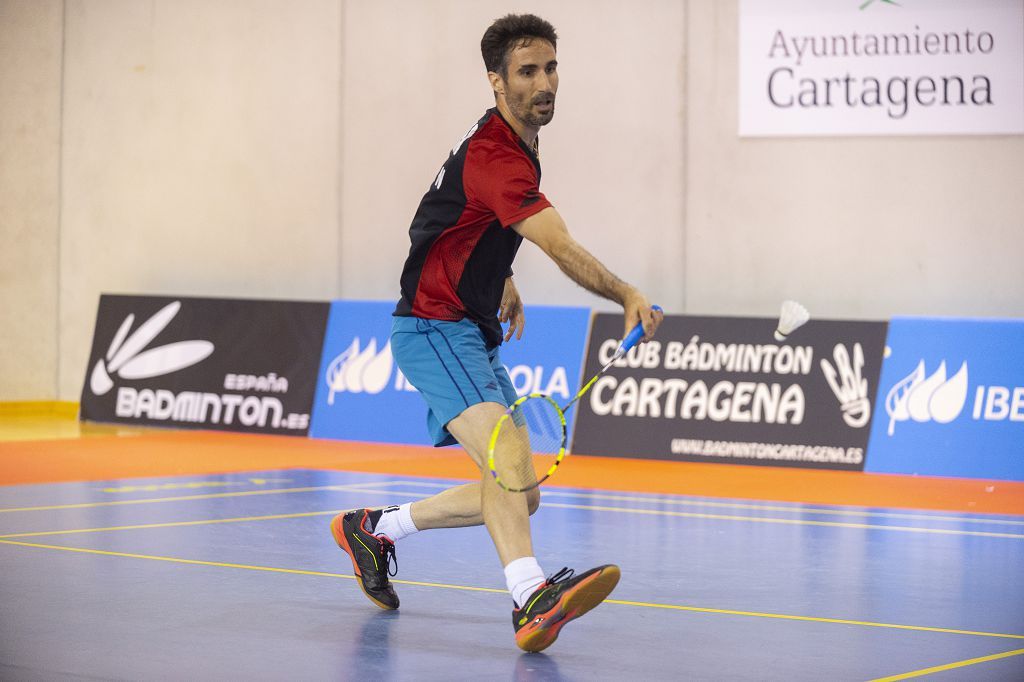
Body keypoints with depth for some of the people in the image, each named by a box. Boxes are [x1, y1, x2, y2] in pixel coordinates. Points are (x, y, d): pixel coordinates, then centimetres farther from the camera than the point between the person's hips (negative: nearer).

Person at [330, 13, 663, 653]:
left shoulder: (516, 145, 11)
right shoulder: (493, 156, -22)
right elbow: (562, 248, -36)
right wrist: (628, 295, -48)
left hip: (475, 335, 10)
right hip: (433, 328, -10)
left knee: (519, 494, 9)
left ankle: (375, 528, 25)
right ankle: (533, 600, -48)